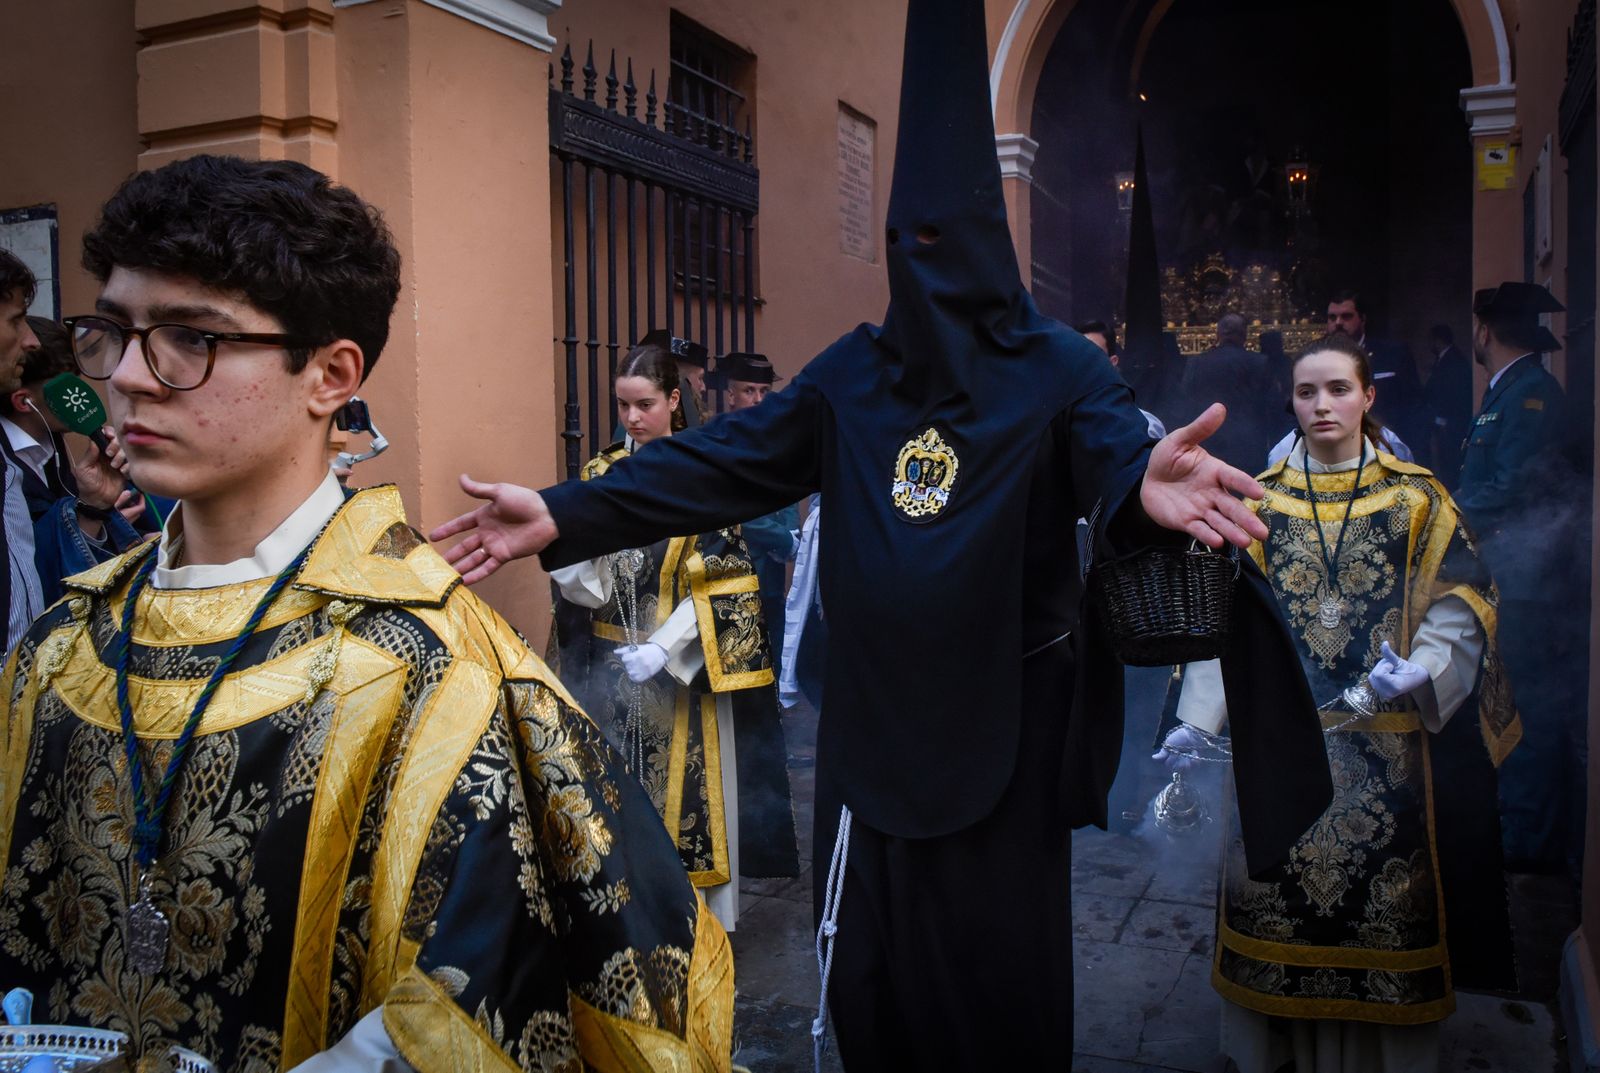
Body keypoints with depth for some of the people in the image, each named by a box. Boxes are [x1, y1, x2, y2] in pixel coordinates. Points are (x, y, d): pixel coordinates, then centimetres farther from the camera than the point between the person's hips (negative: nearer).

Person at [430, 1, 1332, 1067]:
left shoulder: (1058, 368, -5)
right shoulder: (852, 373, 4)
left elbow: (1115, 453, -24)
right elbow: (721, 462, -1)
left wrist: (1146, 489, -50)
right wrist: (567, 512, -11)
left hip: (1003, 730, -3)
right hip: (873, 725, 3)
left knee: (999, 977, 11)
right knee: (867, 976, 16)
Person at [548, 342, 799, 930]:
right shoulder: (602, 473, 5)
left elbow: (723, 582, -12)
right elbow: (593, 583, 3)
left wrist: (664, 649, -19)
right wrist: (566, 565, -20)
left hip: (687, 669, -4)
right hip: (613, 665, 4)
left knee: (691, 790, 4)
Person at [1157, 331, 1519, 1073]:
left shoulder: (1416, 498, 4)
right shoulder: (1259, 502, 6)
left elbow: (1458, 606, -1)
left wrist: (1419, 670, -21)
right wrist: (1196, 720, -11)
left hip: (1385, 741, -1)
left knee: (1384, 889, 3)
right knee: (1278, 888, 5)